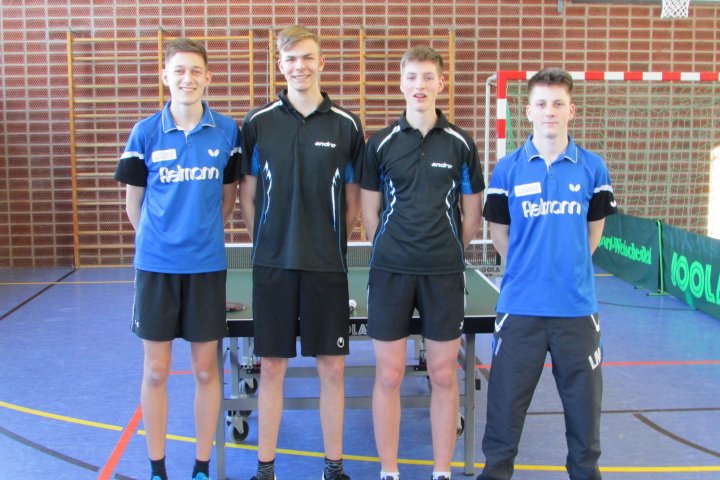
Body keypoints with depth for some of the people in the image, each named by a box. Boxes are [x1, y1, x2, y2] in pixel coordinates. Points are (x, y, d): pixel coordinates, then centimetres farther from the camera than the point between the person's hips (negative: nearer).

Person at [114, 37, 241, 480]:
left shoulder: (228, 131, -2)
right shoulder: (146, 132, -2)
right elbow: (134, 200, 7)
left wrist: (205, 234, 9)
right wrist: (157, 241, 11)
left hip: (207, 265, 0)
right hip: (155, 265, 0)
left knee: (206, 369, 8)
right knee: (156, 371, 7)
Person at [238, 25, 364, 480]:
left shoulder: (347, 125, 1)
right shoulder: (258, 122, 1)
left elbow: (354, 198, 7)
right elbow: (248, 193, 6)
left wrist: (332, 244, 4)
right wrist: (266, 243, 3)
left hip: (327, 266, 0)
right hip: (273, 264, 0)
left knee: (332, 366, 6)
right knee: (273, 365, 7)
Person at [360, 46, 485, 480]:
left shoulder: (460, 144, 3)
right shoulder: (381, 144, 3)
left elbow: (471, 214, 9)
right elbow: (370, 213, 8)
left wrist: (446, 253, 9)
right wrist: (396, 249, 6)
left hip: (444, 273, 0)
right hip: (390, 270, 0)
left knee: (444, 375, 6)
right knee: (389, 375, 4)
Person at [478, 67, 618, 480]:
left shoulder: (593, 168, 2)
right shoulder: (508, 169, 0)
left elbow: (594, 232, 12)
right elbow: (499, 233, 8)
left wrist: (568, 269, 9)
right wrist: (529, 269, 6)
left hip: (577, 305, 1)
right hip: (520, 306, -1)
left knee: (584, 397, 11)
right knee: (507, 398, 7)